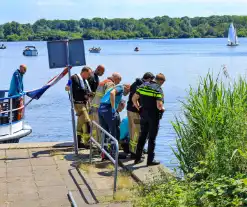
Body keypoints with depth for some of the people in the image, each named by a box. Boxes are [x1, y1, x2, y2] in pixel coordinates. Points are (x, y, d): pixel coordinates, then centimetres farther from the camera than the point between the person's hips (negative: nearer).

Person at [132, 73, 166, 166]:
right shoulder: (158, 90, -15)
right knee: (152, 138, 4)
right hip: (154, 116, -5)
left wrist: (138, 108, 18)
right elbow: (159, 105, -24)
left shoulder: (143, 86, 3)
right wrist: (162, 109, -2)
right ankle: (150, 160, 9)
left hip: (144, 115, 6)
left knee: (142, 136, 17)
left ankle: (138, 158, 22)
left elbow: (134, 98, 5)